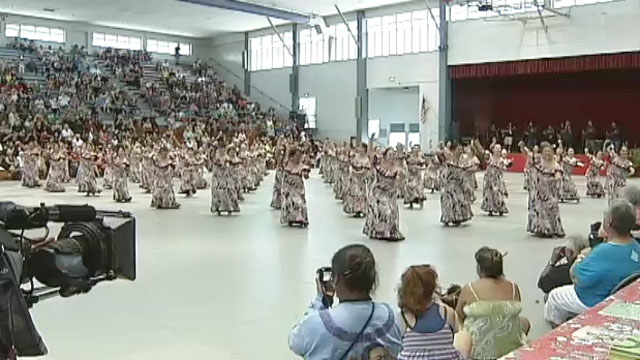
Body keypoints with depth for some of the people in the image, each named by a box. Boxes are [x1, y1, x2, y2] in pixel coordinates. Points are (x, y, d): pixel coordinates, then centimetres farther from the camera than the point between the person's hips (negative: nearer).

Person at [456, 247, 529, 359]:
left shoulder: (469, 290, -16)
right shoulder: (513, 288, -10)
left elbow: (459, 316, 0)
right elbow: (515, 312, 7)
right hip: (511, 349, 2)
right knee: (525, 322, 31)